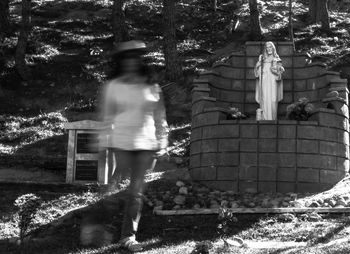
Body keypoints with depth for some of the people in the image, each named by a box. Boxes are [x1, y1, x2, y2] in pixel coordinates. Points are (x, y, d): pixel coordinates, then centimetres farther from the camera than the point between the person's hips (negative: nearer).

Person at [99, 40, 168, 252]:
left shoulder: (151, 87, 6)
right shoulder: (113, 86, 3)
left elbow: (160, 119, 9)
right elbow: (106, 117, 6)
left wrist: (161, 146, 6)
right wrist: (105, 145, 2)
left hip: (145, 144, 1)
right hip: (121, 143, -1)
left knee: (137, 191, 2)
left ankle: (129, 236, 10)